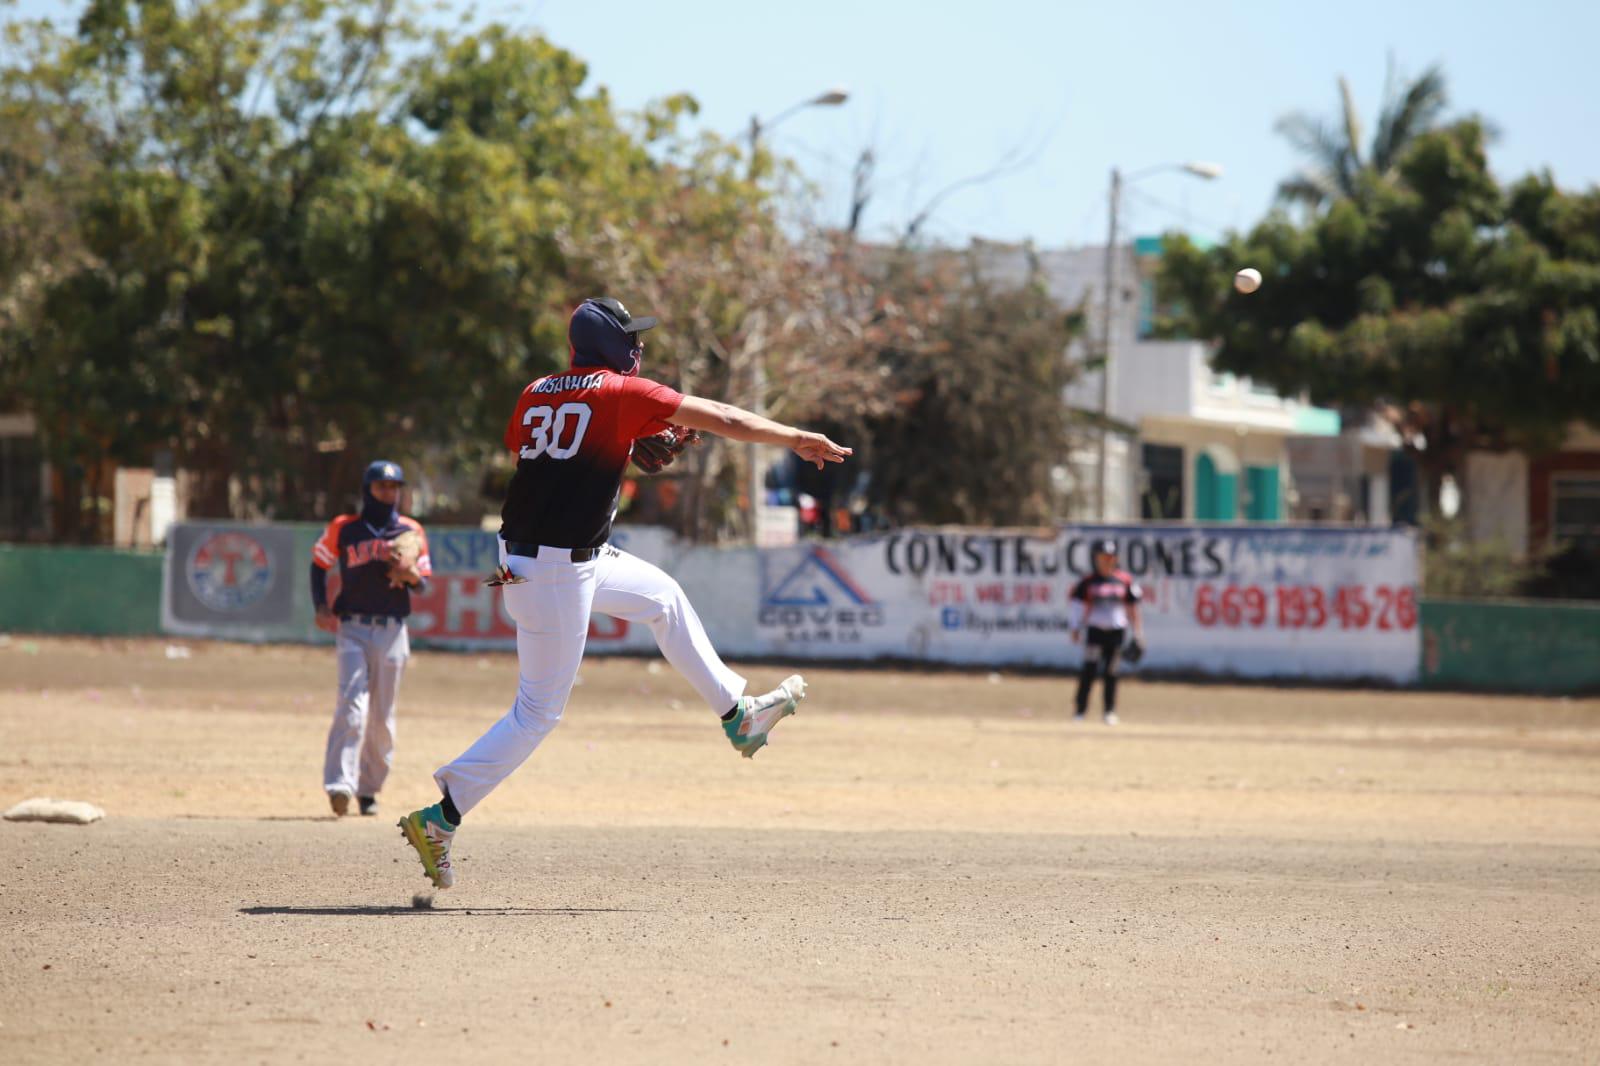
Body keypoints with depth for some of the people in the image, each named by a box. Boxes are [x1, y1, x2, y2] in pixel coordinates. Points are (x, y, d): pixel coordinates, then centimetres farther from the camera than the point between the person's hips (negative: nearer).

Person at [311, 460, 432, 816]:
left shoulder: (412, 532, 6)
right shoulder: (343, 529, 3)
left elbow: (425, 584, 7)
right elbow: (319, 564, 14)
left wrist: (410, 575, -17)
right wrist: (321, 607, 1)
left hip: (392, 632, 2)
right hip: (352, 629, -2)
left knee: (382, 717, 6)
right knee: (352, 704, -17)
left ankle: (369, 789, 18)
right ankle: (340, 785, -23)